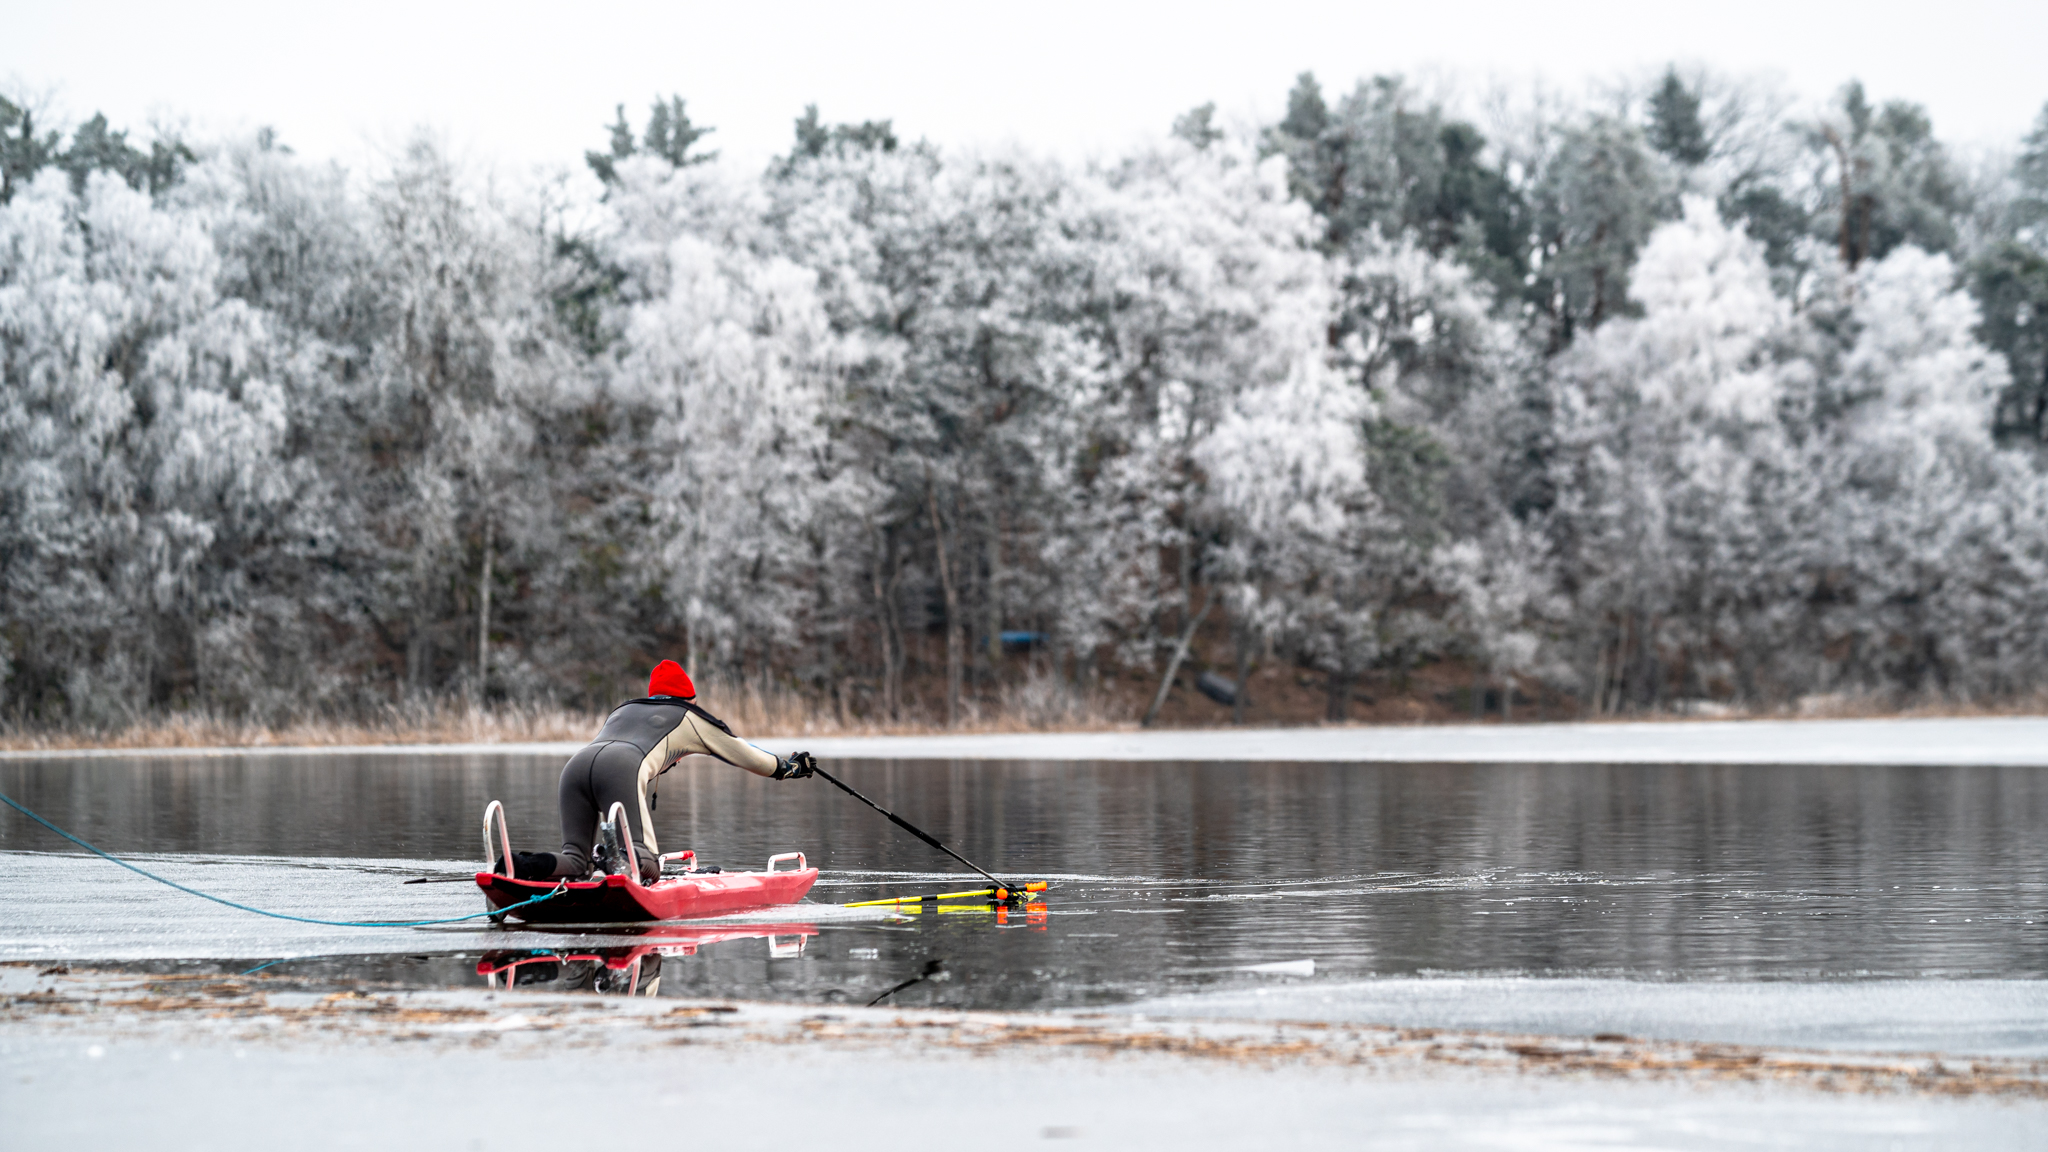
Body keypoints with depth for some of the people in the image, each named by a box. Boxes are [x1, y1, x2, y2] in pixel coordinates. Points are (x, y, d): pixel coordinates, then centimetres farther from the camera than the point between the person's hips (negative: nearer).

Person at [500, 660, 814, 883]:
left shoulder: (622, 710, 41)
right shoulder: (689, 717, 29)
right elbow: (744, 755, 39)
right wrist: (787, 767, 57)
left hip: (575, 764, 5)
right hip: (623, 769, -5)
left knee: (575, 861, 5)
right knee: (646, 862, -10)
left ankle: (529, 866, -27)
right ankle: (621, 863, -46)